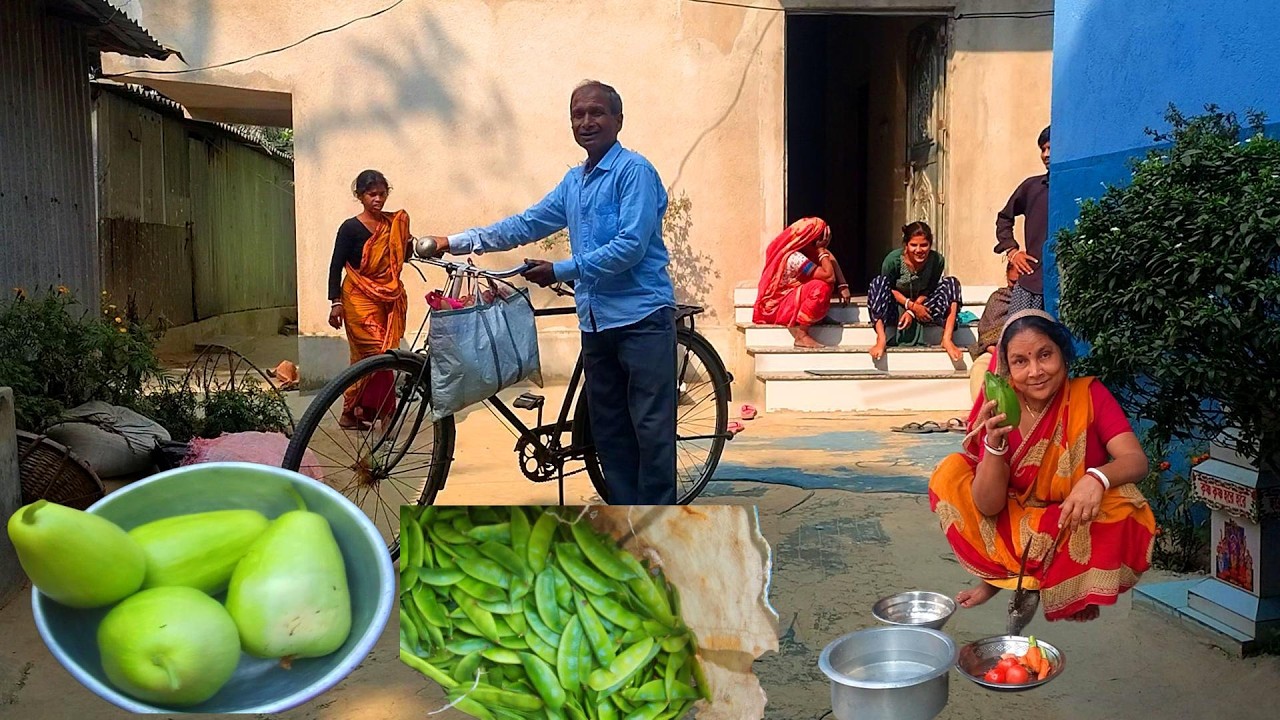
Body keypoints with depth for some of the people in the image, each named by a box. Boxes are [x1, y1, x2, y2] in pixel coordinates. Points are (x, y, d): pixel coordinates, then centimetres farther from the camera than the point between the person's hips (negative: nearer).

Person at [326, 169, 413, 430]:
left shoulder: (394, 223, 7)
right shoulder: (351, 228, -7)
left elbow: (399, 258, 16)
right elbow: (336, 266, -6)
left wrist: (409, 246, -5)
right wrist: (335, 303, -12)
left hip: (388, 299, 5)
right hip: (360, 299, -5)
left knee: (364, 358, 8)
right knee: (376, 355, -10)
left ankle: (352, 413, 15)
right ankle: (384, 413, 1)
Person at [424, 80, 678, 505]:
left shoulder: (634, 170, -8)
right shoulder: (574, 181, 17)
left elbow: (630, 247, -18)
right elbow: (525, 226, 22)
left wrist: (561, 271, -15)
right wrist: (457, 242, 17)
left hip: (642, 317, -8)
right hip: (596, 320, 8)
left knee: (652, 428, -5)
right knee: (609, 431, 11)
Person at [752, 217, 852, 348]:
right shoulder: (795, 258, -26)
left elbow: (830, 258, 7)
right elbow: (829, 276, -27)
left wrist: (842, 285, -4)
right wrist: (821, 251, -17)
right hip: (776, 309, -9)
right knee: (822, 287, -27)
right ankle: (801, 335, -20)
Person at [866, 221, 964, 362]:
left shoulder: (937, 260, -14)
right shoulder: (893, 260, -21)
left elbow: (928, 291, -5)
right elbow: (888, 288, -10)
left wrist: (911, 312, -20)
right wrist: (912, 306, -21)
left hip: (920, 307, 2)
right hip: (894, 310, -2)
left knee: (951, 283, -16)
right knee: (879, 282, -28)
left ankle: (947, 339, -25)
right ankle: (881, 339, -35)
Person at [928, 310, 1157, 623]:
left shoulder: (1089, 395, -15)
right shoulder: (998, 408, -13)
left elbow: (1137, 460, -25)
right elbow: (987, 506, -16)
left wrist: (1096, 478, -47)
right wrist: (994, 443, -34)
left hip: (1076, 531, -1)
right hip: (1014, 530, 2)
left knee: (1122, 501, -31)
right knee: (950, 474, -16)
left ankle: (1077, 589, -4)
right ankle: (994, 577, 2)